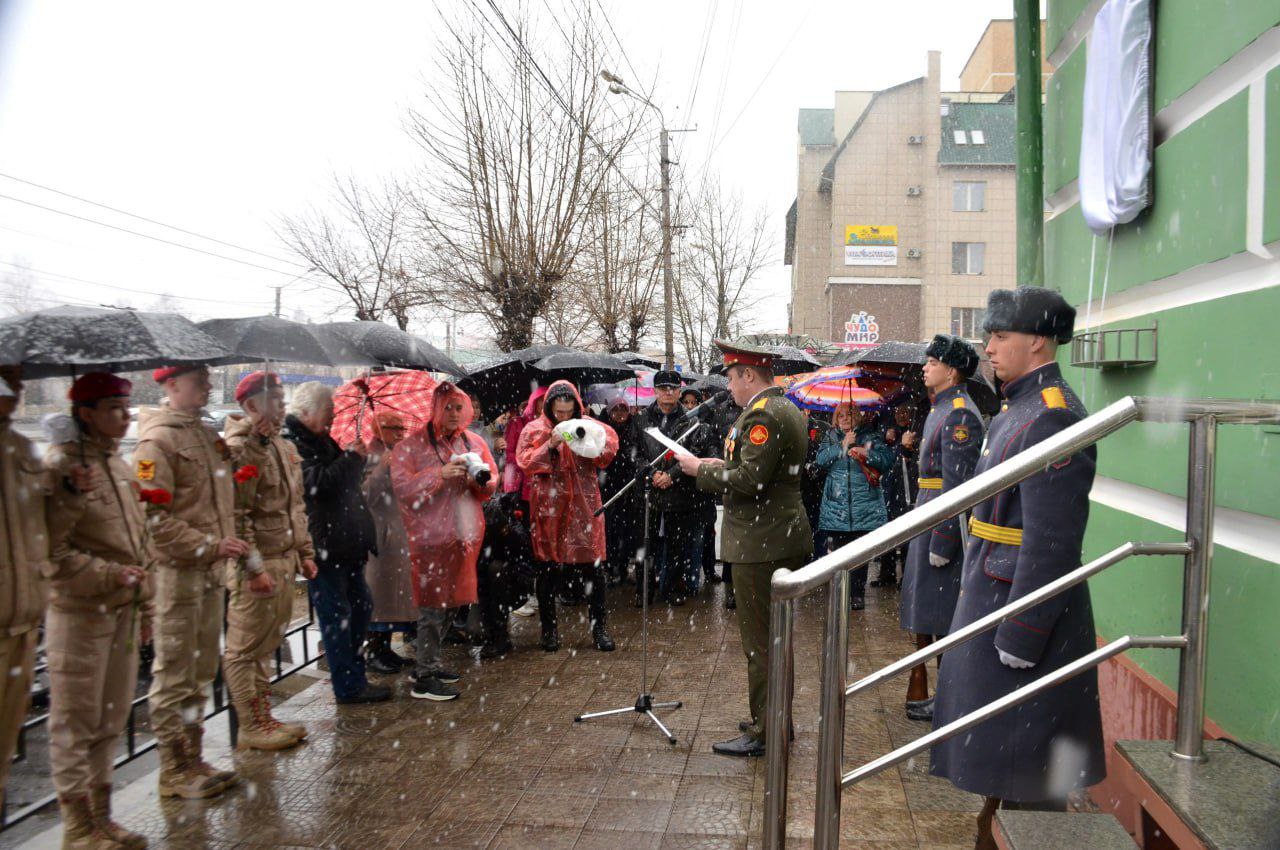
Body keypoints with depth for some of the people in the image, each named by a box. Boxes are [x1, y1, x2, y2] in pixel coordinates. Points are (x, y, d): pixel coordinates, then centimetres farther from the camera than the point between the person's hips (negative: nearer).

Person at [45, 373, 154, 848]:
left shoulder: (119, 466, 12)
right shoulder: (62, 466, -12)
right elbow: (52, 551, -17)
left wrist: (144, 606, 17)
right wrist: (110, 575, -18)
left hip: (123, 612, 8)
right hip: (80, 613, -8)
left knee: (111, 719, 15)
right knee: (74, 724, 4)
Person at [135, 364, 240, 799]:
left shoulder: (208, 434, 15)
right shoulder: (157, 440, -12)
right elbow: (155, 518, -20)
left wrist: (229, 545, 15)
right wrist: (209, 546, -20)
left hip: (211, 571, 9)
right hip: (177, 573, -9)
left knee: (202, 671, 15)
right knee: (174, 675, 2)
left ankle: (193, 759, 27)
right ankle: (175, 770, 13)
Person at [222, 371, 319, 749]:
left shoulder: (284, 447, 15)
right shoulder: (239, 448, -15)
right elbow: (236, 515, -20)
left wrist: (305, 552, 18)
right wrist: (254, 567, -22)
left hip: (284, 560, 9)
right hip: (256, 565, -9)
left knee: (265, 645, 18)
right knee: (244, 649, 3)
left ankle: (264, 718, 28)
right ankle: (251, 728, 12)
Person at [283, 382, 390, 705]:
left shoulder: (320, 438, 16)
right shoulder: (291, 440, -14)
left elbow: (344, 479, 25)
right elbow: (317, 483, -23)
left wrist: (355, 457, 7)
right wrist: (352, 457, -15)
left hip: (345, 540, 10)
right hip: (323, 543, -10)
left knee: (361, 606, 15)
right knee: (337, 614, -2)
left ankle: (354, 676, 27)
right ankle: (348, 687, 8)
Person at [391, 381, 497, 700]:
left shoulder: (473, 442, 12)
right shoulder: (412, 445, -4)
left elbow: (492, 483, 15)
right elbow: (402, 487, -13)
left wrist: (482, 480, -8)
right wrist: (441, 474, -22)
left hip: (465, 534, 6)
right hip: (432, 535, -6)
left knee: (448, 603, 13)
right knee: (434, 605, -5)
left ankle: (428, 662, 29)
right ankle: (424, 679, 2)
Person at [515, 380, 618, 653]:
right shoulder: (534, 430, 4)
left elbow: (610, 445, -2)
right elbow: (525, 461, -8)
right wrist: (550, 445, -20)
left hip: (584, 507, 1)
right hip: (549, 510, -1)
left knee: (593, 568, 3)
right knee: (548, 571, 5)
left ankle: (598, 627, 16)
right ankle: (549, 628, 20)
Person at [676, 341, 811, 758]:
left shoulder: (763, 415, -19)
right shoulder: (788, 410, 14)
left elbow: (749, 481, -24)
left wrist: (701, 469, -11)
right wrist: (721, 465, 13)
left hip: (761, 546, -11)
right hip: (786, 538, 11)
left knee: (760, 643, -1)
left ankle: (764, 734, 9)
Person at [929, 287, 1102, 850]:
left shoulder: (1052, 418, -20)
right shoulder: (1017, 409, 12)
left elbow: (1051, 544, -24)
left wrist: (1019, 635, -21)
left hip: (1025, 608, -10)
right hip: (989, 597, 10)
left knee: (1024, 768, 3)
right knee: (992, 746, 21)